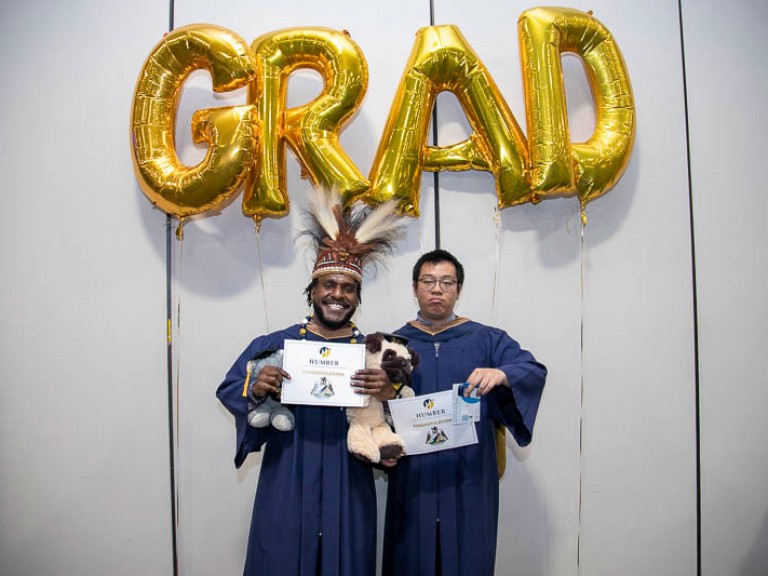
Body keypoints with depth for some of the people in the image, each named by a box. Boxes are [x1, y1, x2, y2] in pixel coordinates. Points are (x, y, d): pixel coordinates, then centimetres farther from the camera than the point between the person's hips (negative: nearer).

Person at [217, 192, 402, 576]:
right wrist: (255, 390, -17)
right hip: (285, 487, 0)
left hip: (347, 489, 1)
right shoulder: (274, 345, 2)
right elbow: (227, 389, 4)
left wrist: (389, 394, -22)